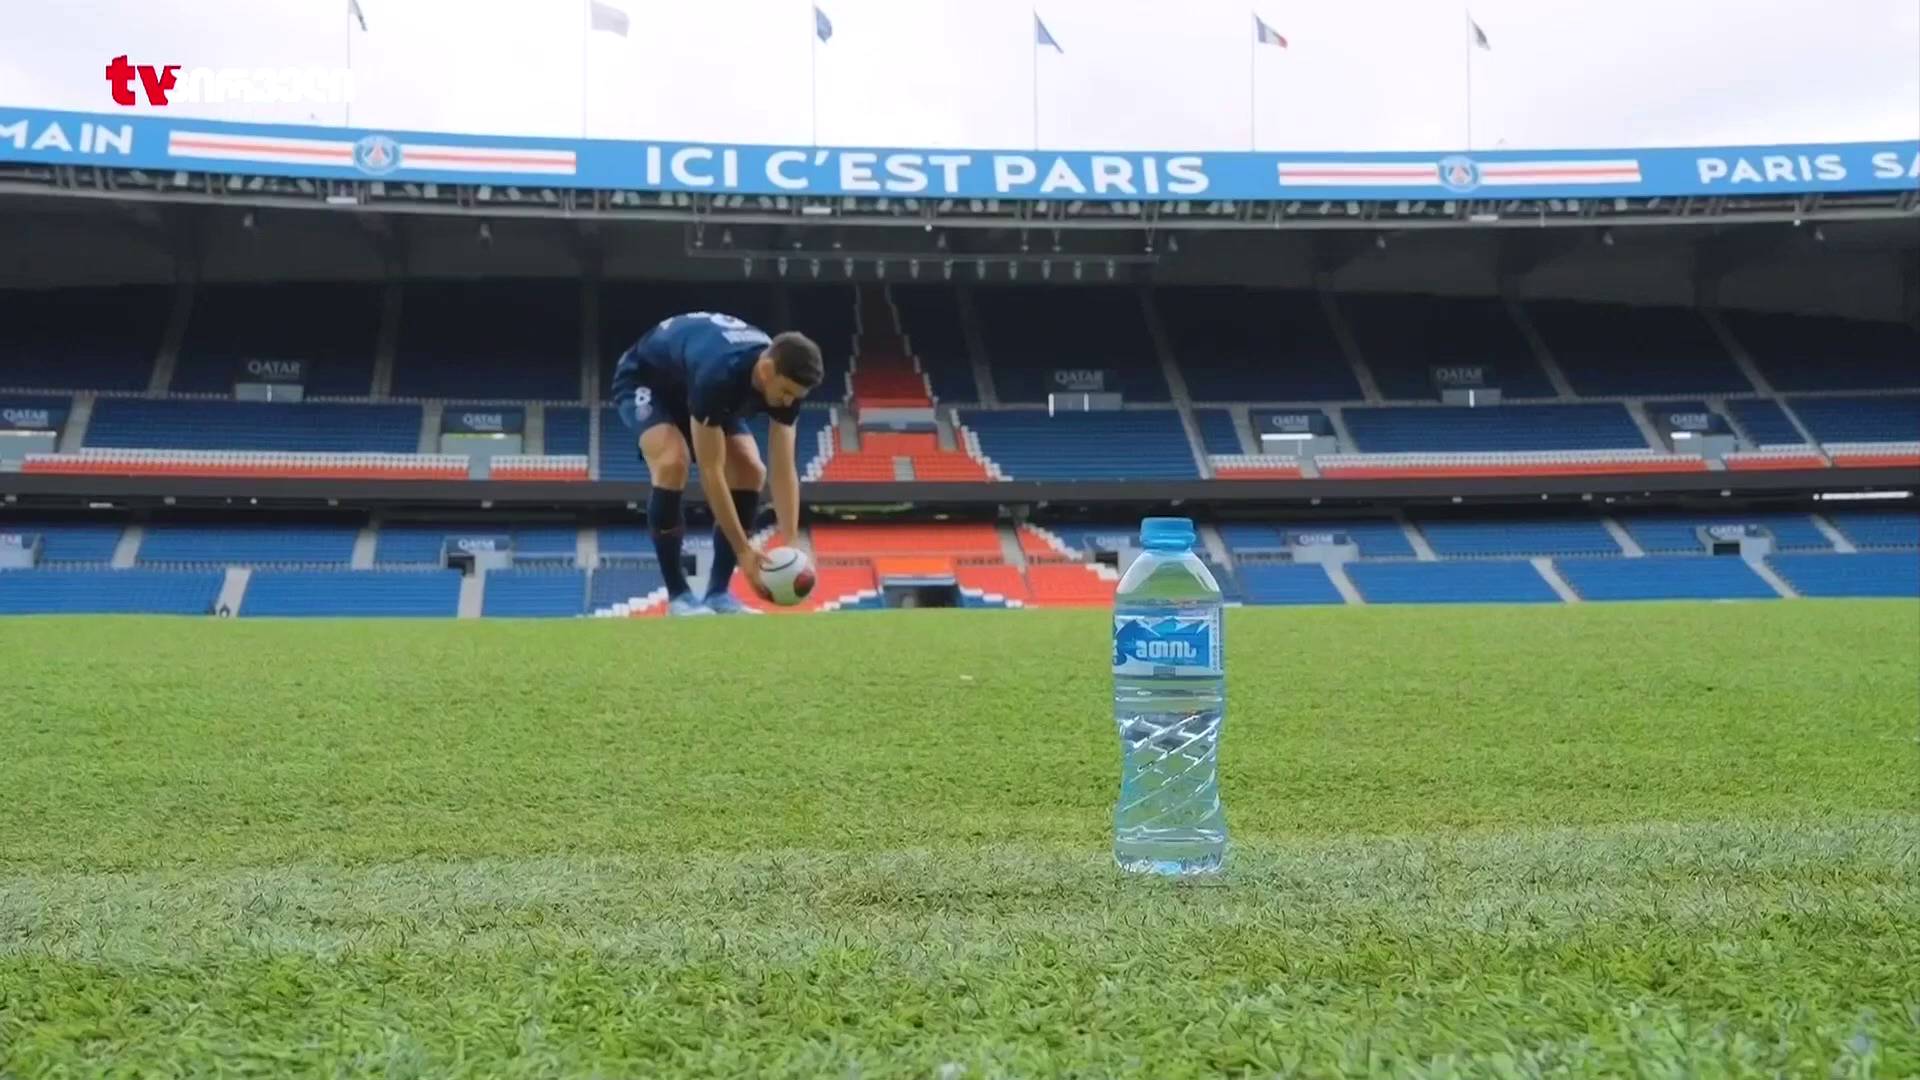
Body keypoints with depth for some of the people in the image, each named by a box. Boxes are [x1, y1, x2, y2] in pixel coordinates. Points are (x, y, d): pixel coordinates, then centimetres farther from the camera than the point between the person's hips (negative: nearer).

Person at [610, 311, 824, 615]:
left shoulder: (784, 379, -25)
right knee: (673, 464, -32)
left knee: (750, 472, -10)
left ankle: (718, 592, -2)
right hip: (643, 380, -6)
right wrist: (743, 550, -38)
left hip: (693, 388, 7)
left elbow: (784, 468, -20)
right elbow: (711, 472, -39)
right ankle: (678, 595, -20)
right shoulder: (717, 375, -44)